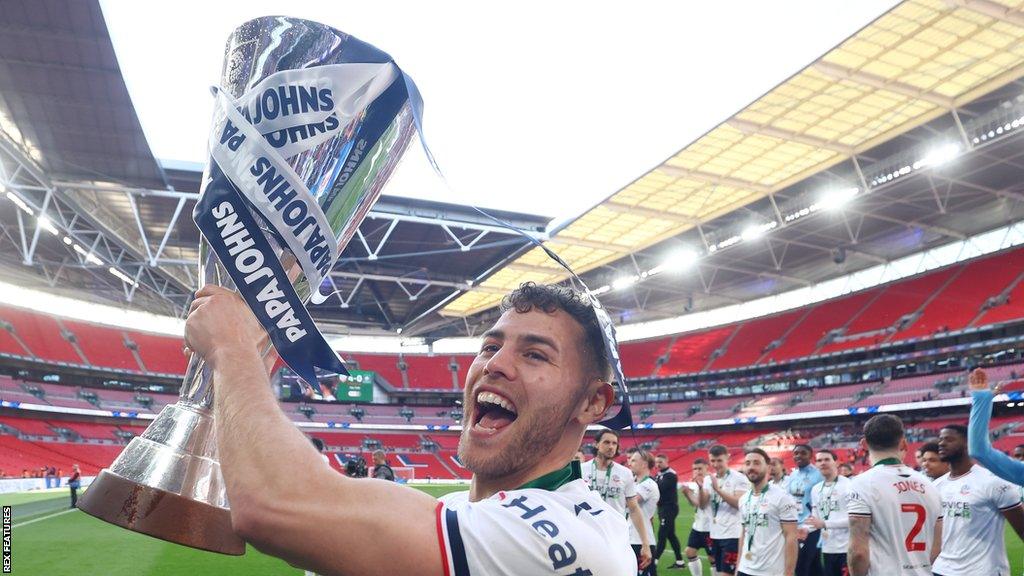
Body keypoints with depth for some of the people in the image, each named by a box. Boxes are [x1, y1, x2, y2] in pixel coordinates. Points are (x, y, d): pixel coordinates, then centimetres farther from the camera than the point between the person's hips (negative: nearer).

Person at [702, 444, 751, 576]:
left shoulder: (739, 478, -8)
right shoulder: (708, 479, 8)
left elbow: (739, 503, -19)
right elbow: (702, 504, -1)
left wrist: (718, 489, -25)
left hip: (732, 535, -6)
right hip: (715, 534, 6)